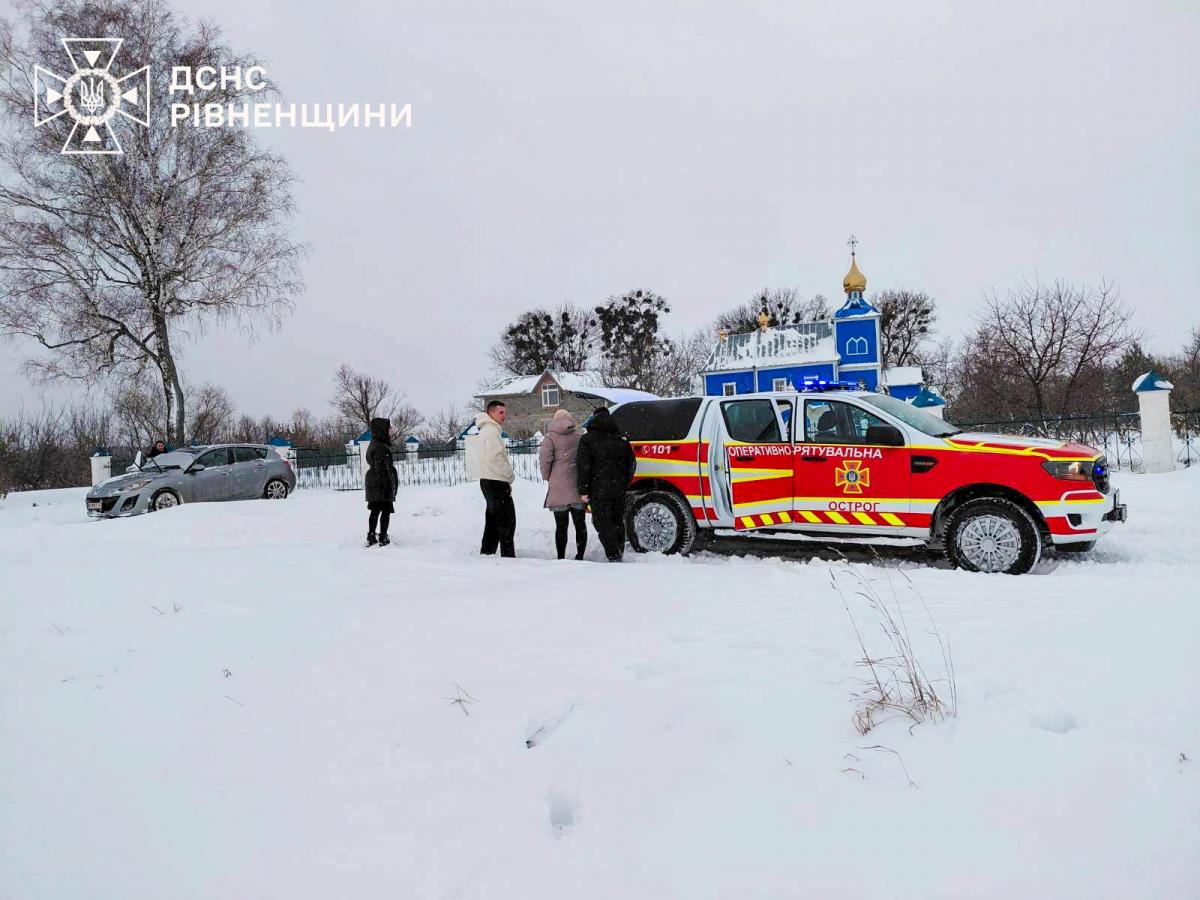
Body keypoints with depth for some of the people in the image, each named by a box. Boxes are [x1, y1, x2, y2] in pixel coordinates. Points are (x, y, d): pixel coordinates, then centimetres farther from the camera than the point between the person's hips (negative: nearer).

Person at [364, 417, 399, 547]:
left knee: (375, 510, 14)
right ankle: (383, 538, 3)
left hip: (373, 483, 10)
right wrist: (389, 485, -19)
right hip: (382, 484, -10)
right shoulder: (381, 447, -19)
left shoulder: (374, 444, 13)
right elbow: (382, 469, -22)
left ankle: (371, 537, 18)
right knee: (386, 511, 0)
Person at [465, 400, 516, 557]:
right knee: (507, 520, -7)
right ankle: (508, 555, -8)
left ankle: (486, 552, 19)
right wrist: (510, 476, -10)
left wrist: (507, 477, 13)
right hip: (497, 481, -10)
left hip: (488, 481, 10)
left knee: (493, 519, 15)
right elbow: (495, 459, -21)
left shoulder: (484, 430, 19)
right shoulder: (492, 431, -13)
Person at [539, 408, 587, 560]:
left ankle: (561, 558, 5)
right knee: (580, 525, 10)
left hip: (558, 488, -3)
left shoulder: (550, 438, -4)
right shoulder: (579, 436, 6)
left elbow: (544, 458, -11)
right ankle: (580, 556, 10)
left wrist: (547, 477, 3)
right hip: (578, 487, 3)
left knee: (561, 526, 3)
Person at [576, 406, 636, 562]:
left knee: (603, 523, -1)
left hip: (599, 489, -5)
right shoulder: (621, 439, 11)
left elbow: (584, 466, -10)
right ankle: (619, 554, 23)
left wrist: (584, 490, -7)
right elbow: (631, 463, 14)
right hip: (620, 489, 5)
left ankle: (614, 556, -10)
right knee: (618, 522, 17)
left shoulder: (587, 439, -4)